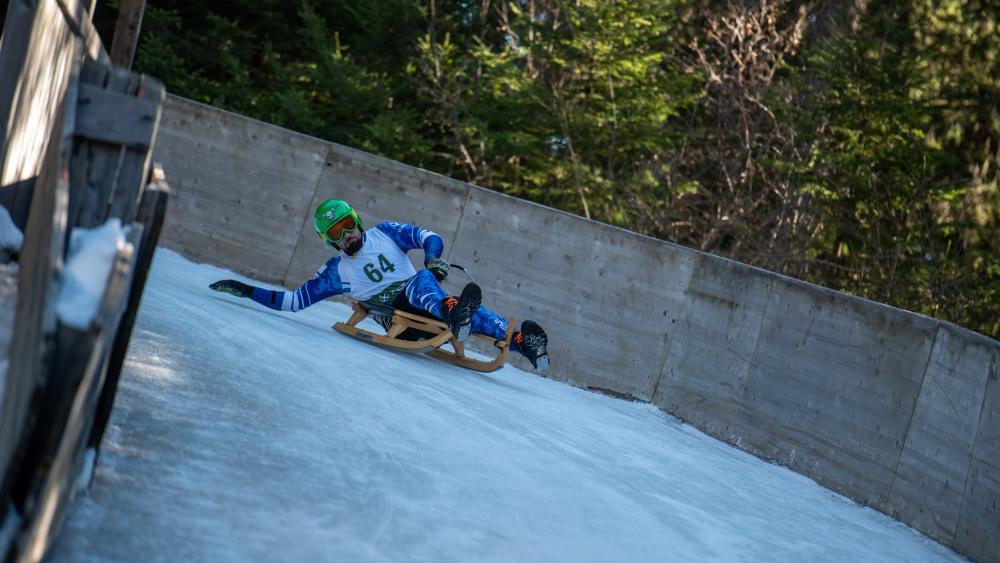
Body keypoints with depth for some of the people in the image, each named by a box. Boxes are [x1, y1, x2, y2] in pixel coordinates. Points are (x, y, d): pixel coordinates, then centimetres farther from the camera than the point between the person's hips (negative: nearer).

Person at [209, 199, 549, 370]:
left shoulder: (385, 233, 14)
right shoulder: (335, 272, 13)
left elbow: (428, 237, 5)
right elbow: (294, 300, 16)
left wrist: (433, 257, -19)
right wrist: (246, 291, 11)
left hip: (427, 304, 2)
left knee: (468, 314, -32)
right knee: (419, 283, -36)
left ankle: (521, 340, -43)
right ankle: (452, 312, -64)